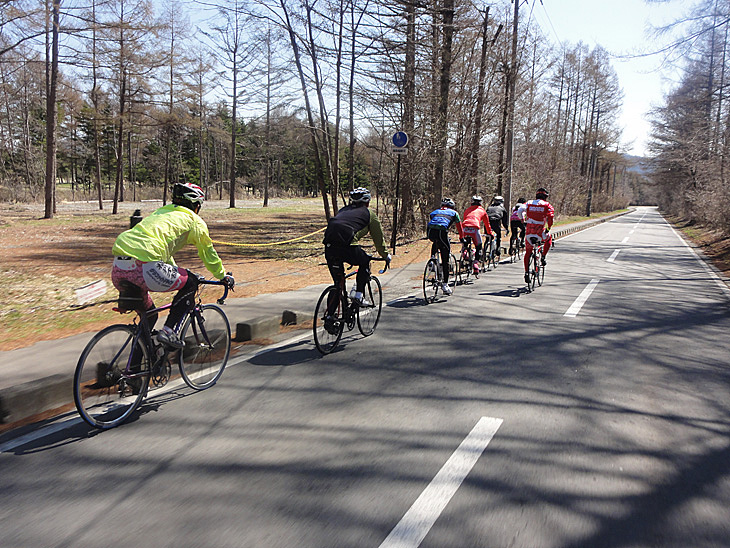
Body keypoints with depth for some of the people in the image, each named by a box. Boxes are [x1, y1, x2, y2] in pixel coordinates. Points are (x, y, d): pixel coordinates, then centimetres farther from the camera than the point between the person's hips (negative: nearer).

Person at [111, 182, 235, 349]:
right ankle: (168, 331, 5)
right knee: (190, 283, 15)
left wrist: (175, 273, 60)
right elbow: (208, 253, 23)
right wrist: (224, 276, 39)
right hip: (144, 267, -8)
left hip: (117, 269, 8)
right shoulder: (194, 220, 14)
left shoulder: (159, 213, 34)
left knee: (149, 315, 26)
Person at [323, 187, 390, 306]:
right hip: (347, 245, -5)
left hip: (329, 246, 5)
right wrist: (385, 255, 40)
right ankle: (358, 295, 15)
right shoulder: (369, 213, 18)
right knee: (365, 263, 24)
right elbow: (378, 237, 24)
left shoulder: (343, 210, 33)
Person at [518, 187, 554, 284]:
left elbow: (520, 210, -4)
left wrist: (523, 222, 10)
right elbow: (551, 216, -9)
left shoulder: (529, 203, 12)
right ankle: (543, 257, 21)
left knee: (528, 252, 17)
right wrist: (548, 228, 2)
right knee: (549, 238, 33)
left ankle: (526, 272, 8)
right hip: (540, 232, -2)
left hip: (529, 231, 2)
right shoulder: (547, 205, 5)